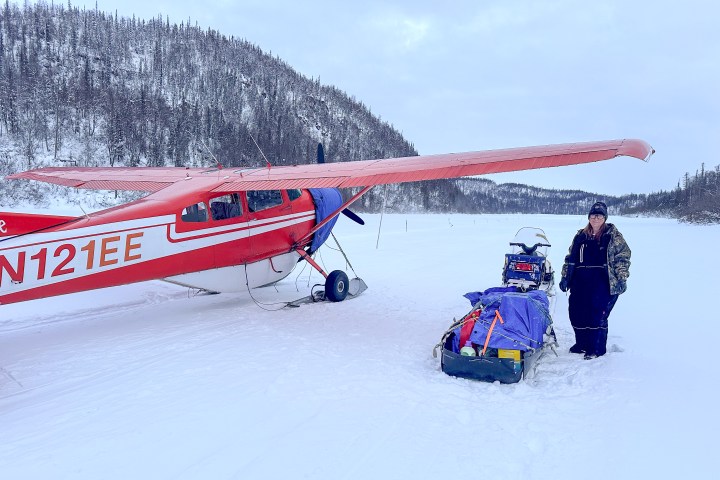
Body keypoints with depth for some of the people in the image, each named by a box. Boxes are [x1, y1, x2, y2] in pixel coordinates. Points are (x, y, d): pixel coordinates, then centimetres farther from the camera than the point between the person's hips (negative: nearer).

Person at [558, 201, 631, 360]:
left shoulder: (614, 236, 2)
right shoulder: (580, 236, 14)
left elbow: (623, 257, -1)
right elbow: (570, 258, 19)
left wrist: (622, 278, -10)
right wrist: (565, 276, 14)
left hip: (604, 283, -5)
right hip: (580, 283, 5)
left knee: (598, 315, -8)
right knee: (576, 313, 6)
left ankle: (597, 348, 7)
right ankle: (582, 343, 24)